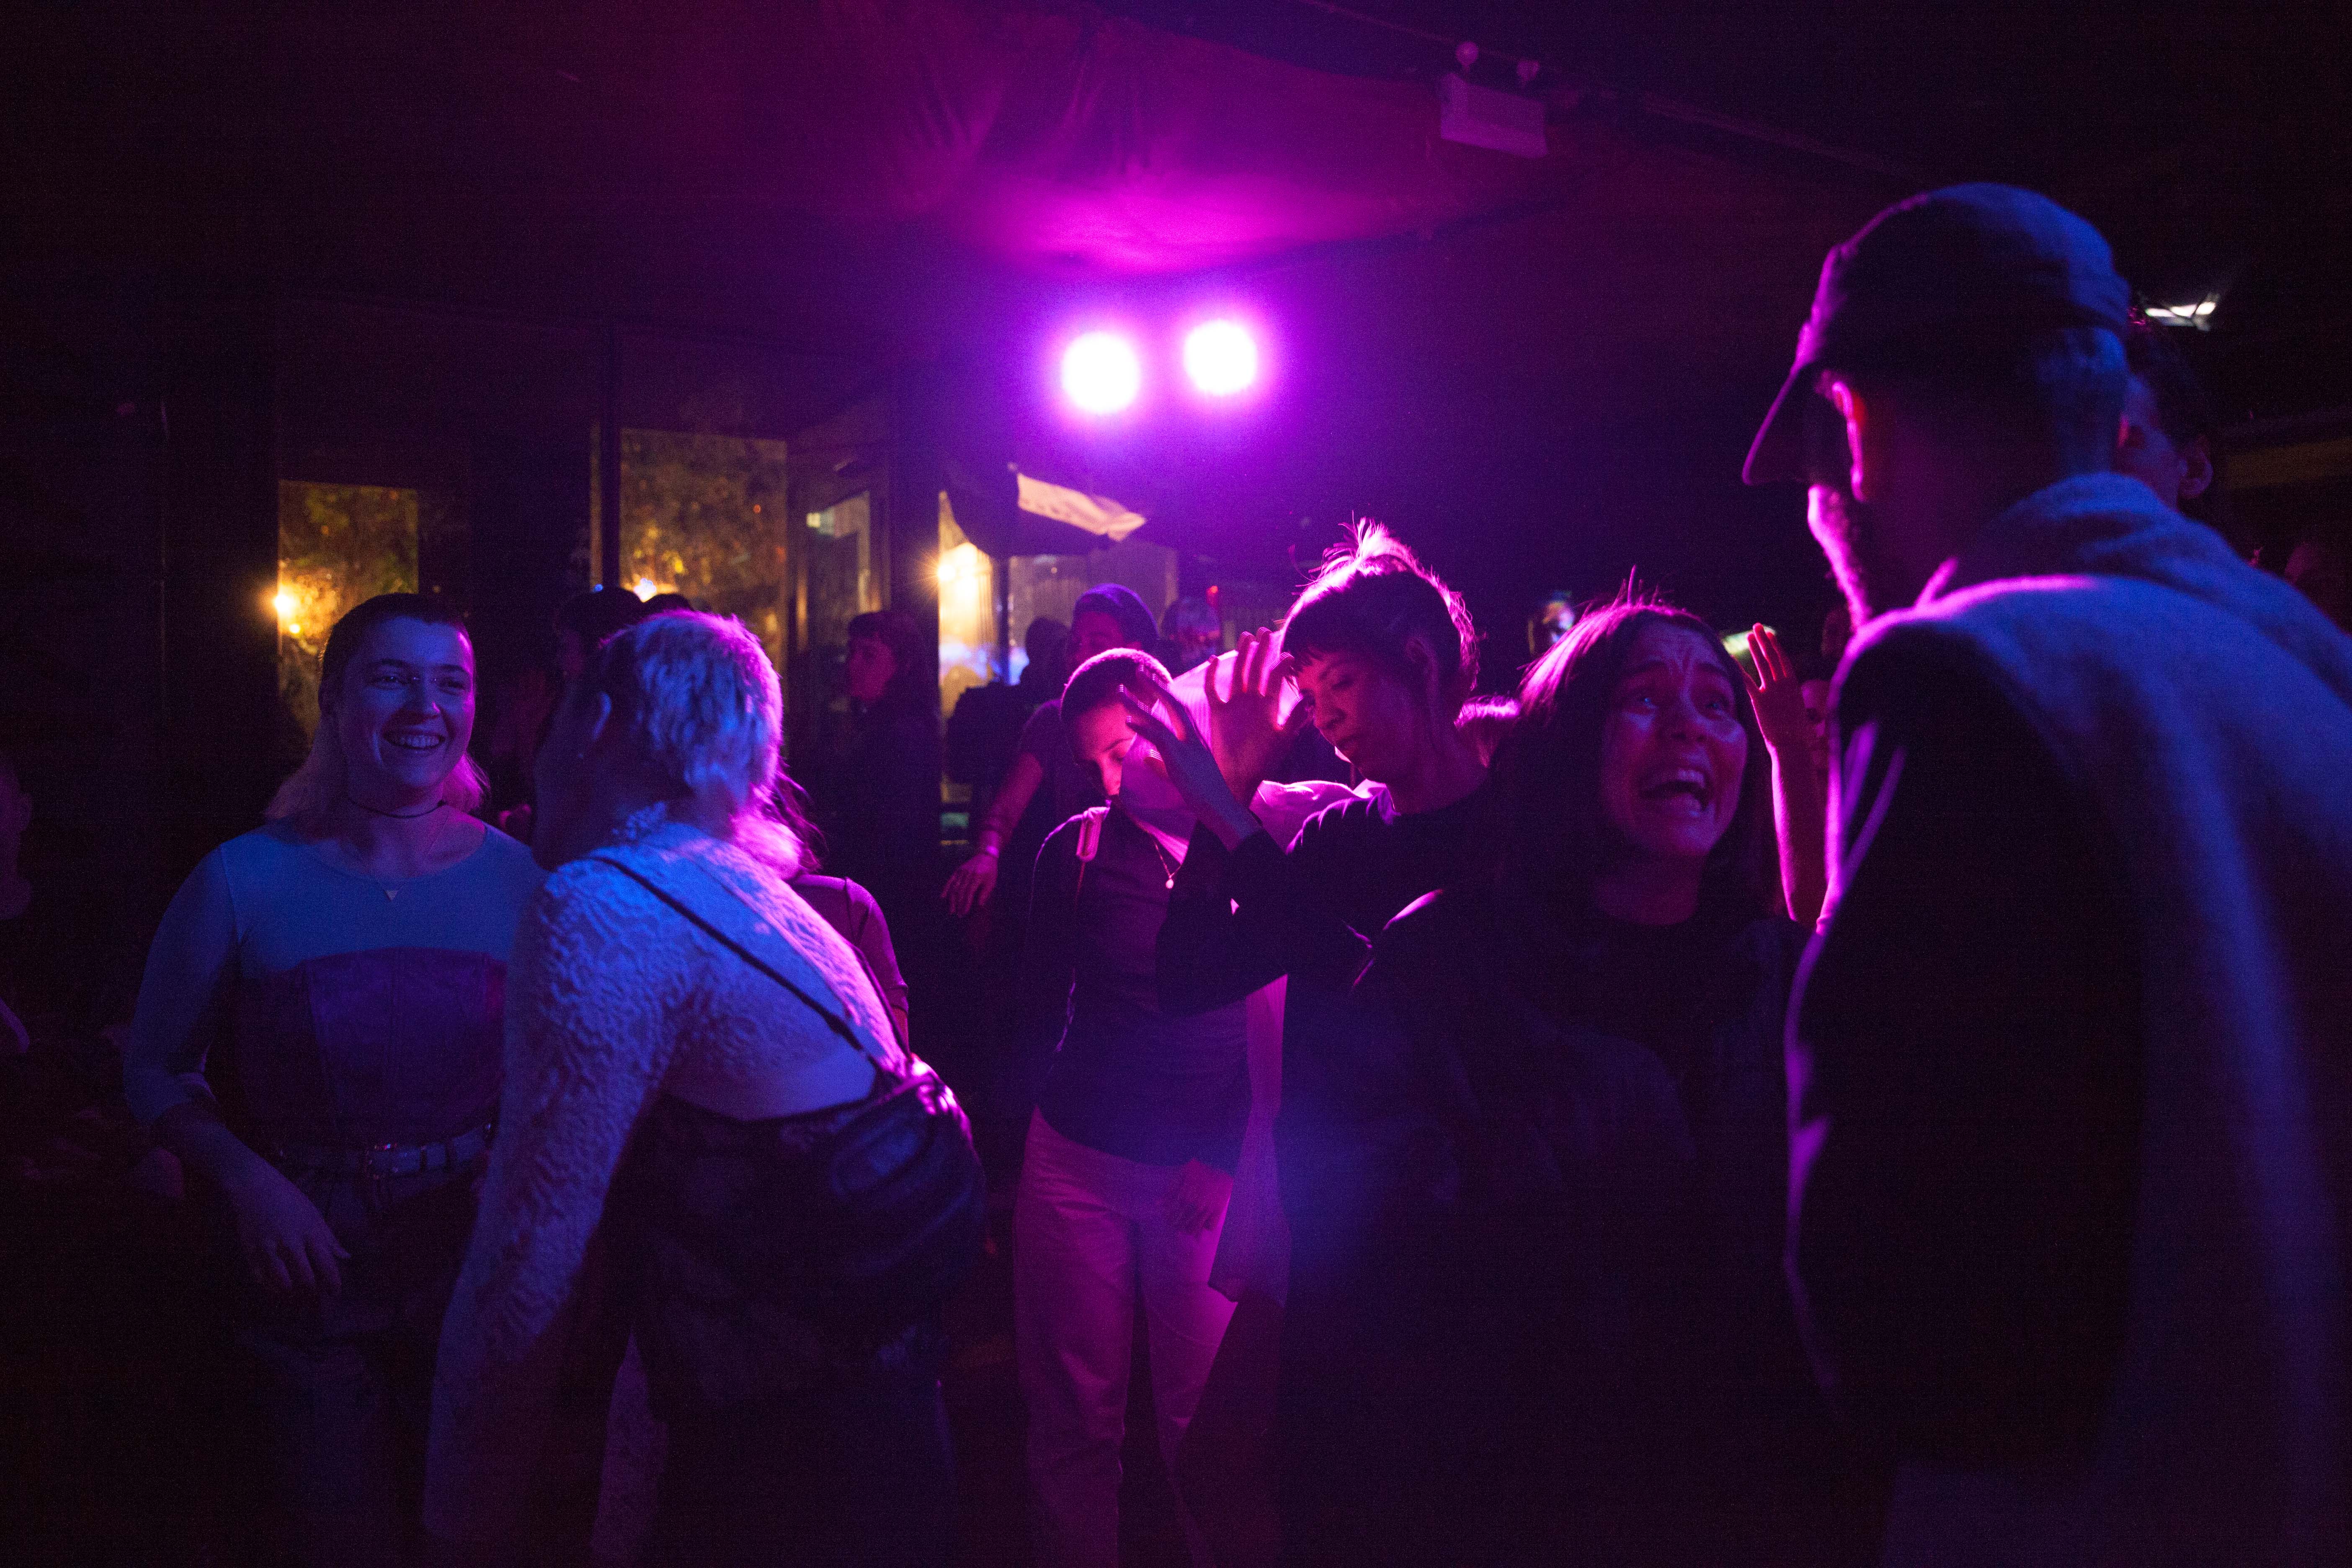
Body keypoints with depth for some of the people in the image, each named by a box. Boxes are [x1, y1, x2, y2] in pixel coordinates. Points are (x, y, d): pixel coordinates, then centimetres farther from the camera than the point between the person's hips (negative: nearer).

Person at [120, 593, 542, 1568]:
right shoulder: (245, 881, -9)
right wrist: (245, 1178, -14)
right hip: (308, 1278, -1)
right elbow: (155, 1069, 1)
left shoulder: (515, 877, -6)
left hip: (473, 1267, 2)